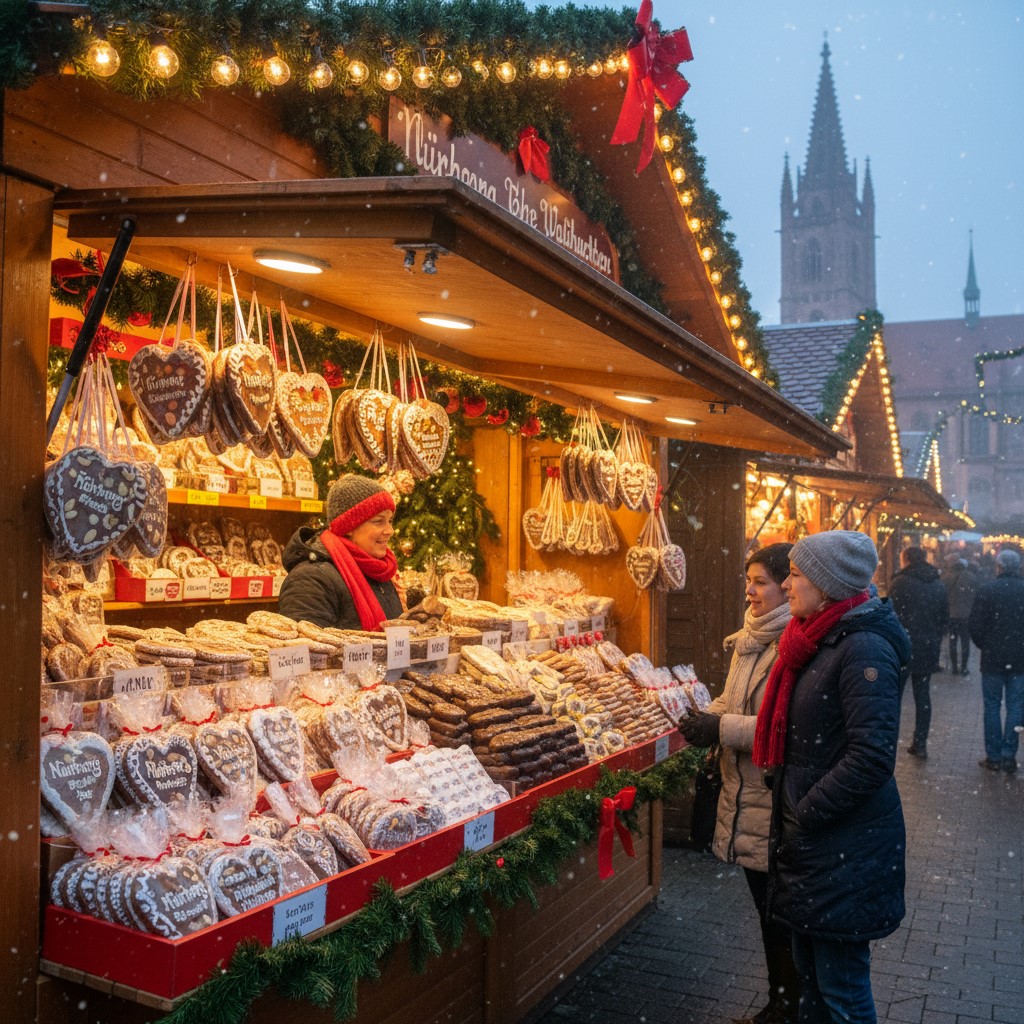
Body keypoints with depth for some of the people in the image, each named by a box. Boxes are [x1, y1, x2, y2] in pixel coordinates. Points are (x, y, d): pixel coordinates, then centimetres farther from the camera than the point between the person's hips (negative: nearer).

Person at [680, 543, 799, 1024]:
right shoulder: (749, 638, 8)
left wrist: (723, 729, -24)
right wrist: (706, 718, -1)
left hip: (776, 800, -9)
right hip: (743, 790, 9)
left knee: (782, 914, 6)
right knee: (766, 908, 21)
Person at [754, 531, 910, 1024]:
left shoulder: (864, 649, -20)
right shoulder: (819, 640, 8)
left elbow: (872, 758, -24)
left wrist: (805, 813, -17)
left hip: (846, 849, -9)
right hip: (808, 838, 9)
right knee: (809, 967, 21)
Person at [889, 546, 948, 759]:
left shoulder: (900, 582, -11)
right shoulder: (938, 585, 7)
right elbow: (945, 617, 12)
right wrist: (935, 640, 19)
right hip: (929, 648, 5)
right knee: (922, 694, 11)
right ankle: (920, 743, 14)